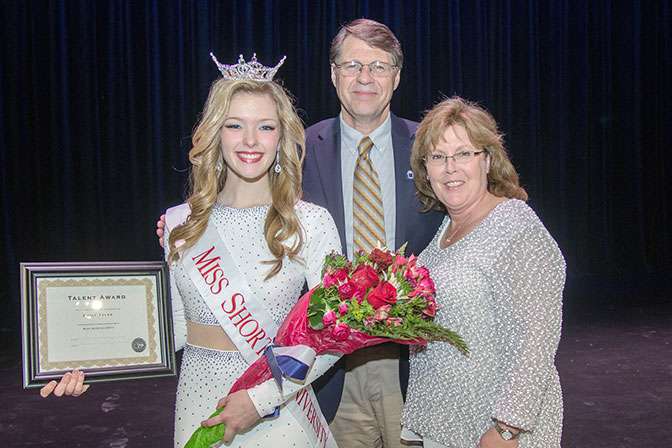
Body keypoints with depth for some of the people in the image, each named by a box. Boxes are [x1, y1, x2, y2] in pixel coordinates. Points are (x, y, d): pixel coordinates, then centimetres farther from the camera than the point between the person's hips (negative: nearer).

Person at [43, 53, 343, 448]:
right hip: (198, 402, 2)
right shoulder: (179, 224, -1)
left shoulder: (311, 223, -9)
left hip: (279, 410, -2)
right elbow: (174, 327, 2)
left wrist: (263, 398, -17)